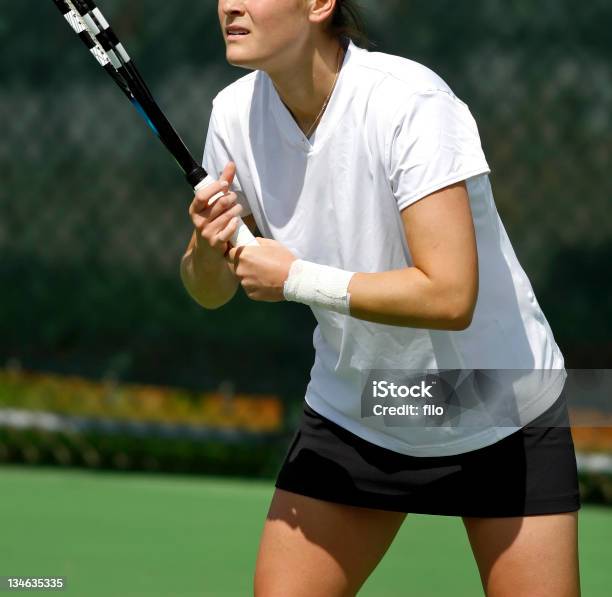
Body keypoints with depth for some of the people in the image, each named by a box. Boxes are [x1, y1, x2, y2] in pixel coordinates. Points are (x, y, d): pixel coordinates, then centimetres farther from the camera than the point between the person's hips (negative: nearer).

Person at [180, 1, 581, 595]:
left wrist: (294, 278, -27)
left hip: (502, 416, -4)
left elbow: (450, 298, -33)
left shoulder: (409, 101, -26)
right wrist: (207, 249, -21)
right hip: (349, 414, 5)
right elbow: (209, 292, 2)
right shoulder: (236, 113, -8)